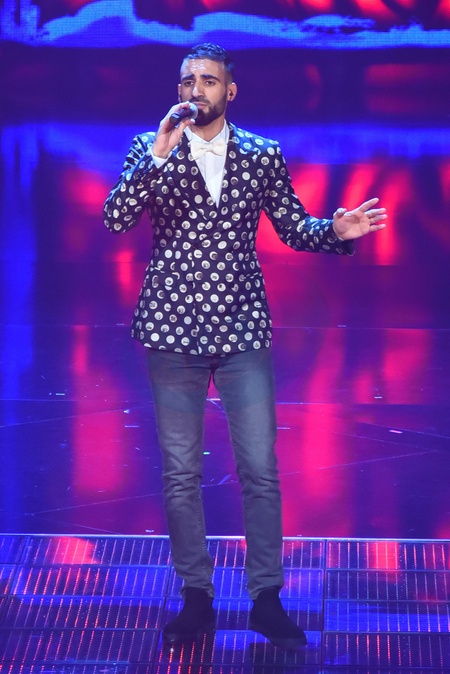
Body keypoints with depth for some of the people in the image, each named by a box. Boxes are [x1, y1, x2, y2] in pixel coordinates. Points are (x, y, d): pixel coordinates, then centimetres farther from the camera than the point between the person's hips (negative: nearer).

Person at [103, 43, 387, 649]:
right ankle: (196, 596, 18)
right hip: (173, 328, 0)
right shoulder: (150, 150, 2)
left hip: (243, 327, 0)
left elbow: (294, 226, 10)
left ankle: (267, 598, 10)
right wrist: (158, 156, -20)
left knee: (261, 470, -1)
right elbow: (117, 219, -10)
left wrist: (336, 231, -10)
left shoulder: (263, 156, 5)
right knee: (180, 473, 6)